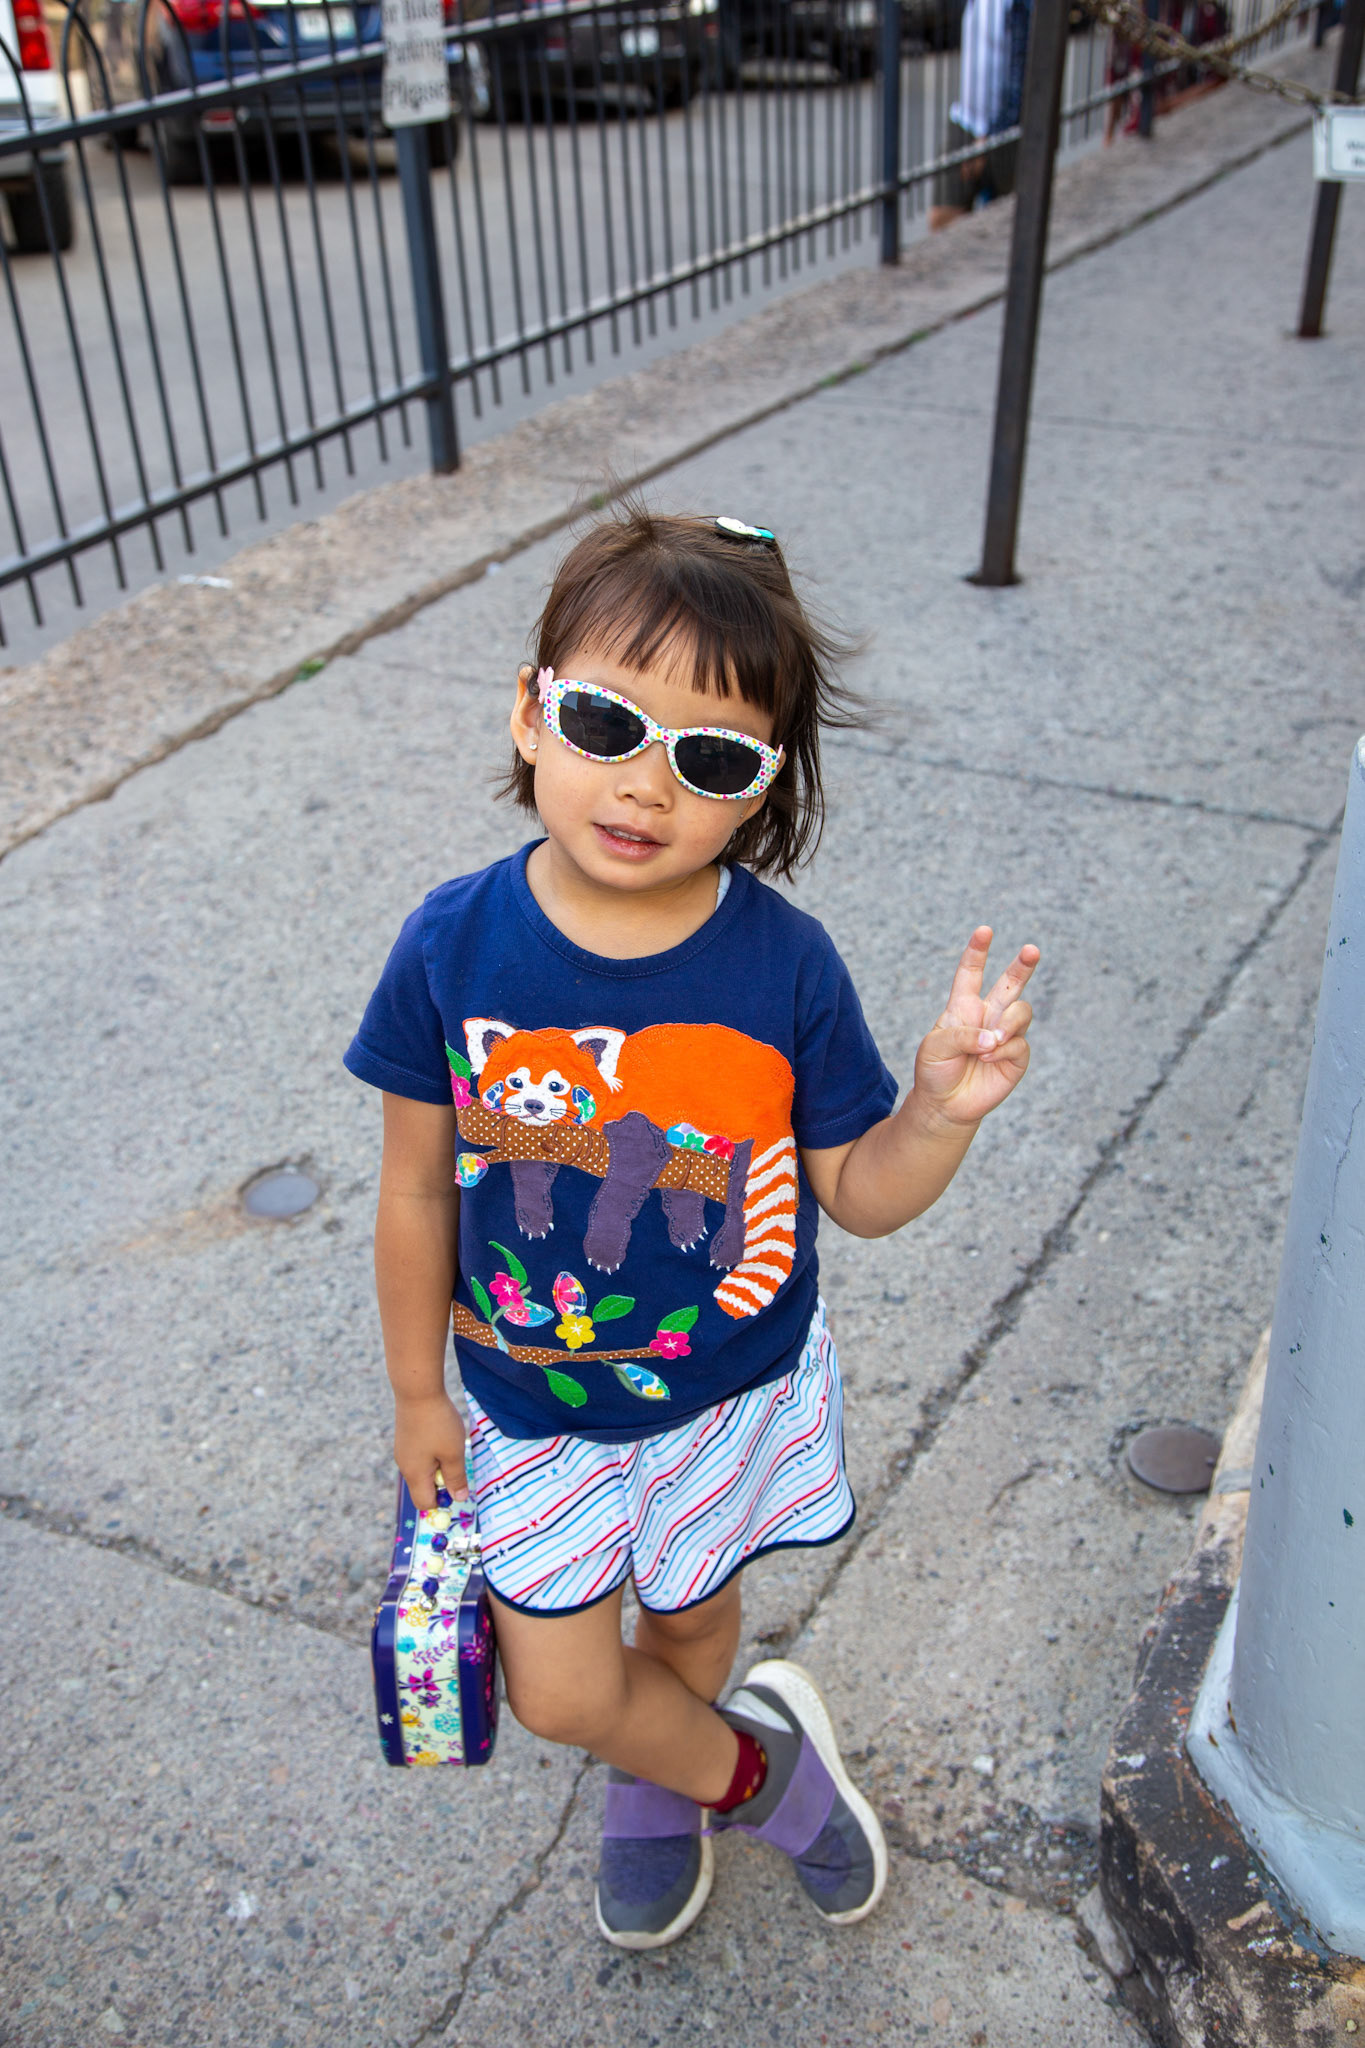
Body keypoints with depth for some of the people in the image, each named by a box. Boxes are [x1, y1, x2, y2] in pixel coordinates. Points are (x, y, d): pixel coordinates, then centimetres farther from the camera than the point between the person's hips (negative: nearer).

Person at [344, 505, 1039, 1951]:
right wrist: (417, 1390, 2)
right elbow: (418, 1188, -8)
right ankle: (755, 1768, 41)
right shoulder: (454, 946, -21)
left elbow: (857, 1196, -10)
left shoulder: (785, 964, -21)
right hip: (533, 1399, 0)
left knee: (688, 1621, 24)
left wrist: (943, 1109, -31)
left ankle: (653, 1794, 58)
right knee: (559, 1692, 8)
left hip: (735, 1389, 0)